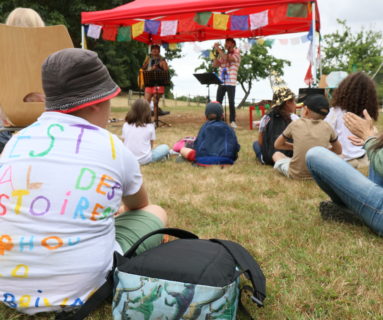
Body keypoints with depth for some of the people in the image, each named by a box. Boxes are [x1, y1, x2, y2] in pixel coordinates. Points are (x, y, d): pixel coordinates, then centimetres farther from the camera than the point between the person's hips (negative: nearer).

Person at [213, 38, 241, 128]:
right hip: (221, 83, 5)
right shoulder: (223, 55, 17)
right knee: (218, 102, 1)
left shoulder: (236, 54, 0)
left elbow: (227, 58, -20)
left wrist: (218, 49, -13)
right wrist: (217, 54, 1)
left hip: (231, 83, -5)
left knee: (231, 103, -5)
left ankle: (232, 121, 2)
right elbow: (215, 65, 9)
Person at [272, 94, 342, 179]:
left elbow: (277, 145, 13)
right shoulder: (327, 127, 2)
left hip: (296, 174, -2)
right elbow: (338, 151, 17)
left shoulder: (295, 124, 0)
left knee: (277, 154, 25)